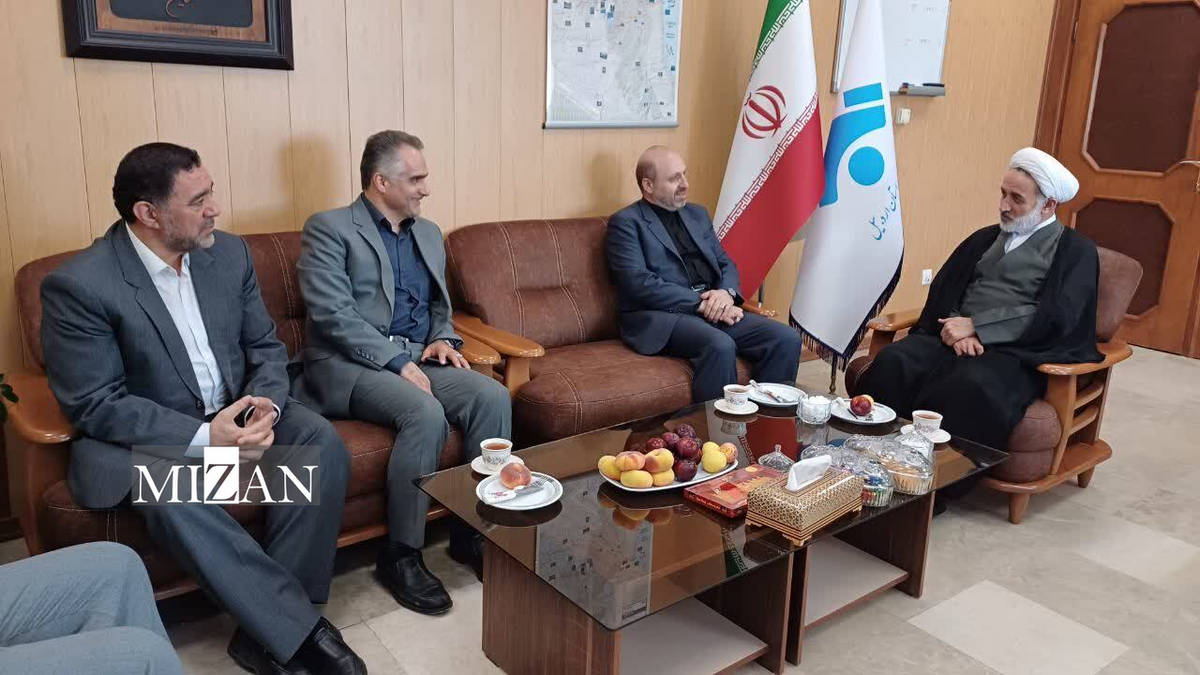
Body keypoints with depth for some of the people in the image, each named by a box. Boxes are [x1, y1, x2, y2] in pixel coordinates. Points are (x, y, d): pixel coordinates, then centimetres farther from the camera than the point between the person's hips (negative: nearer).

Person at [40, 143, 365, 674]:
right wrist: (204, 436, -27)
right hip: (146, 432, -4)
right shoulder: (78, 285, -16)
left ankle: (271, 627, -15)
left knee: (322, 444, -21)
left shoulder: (228, 253, -1)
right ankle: (300, 630, -24)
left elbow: (265, 346, 7)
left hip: (235, 411, 5)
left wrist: (266, 403, -16)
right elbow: (93, 406, -17)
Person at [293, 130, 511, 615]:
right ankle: (401, 556, -16)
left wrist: (443, 338, 3)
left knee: (492, 396, -20)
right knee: (426, 413, -33)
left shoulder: (428, 233, 18)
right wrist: (398, 362, -20)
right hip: (349, 365, -6)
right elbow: (332, 314, -14)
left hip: (417, 359, 6)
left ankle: (476, 531, -7)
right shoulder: (329, 228, -3)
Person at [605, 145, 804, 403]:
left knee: (787, 339, -14)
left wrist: (726, 293, -5)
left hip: (714, 310, 7)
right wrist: (701, 303, -16)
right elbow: (640, 284, -13)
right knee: (720, 346, -35)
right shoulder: (625, 222, -1)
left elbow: (726, 263, 19)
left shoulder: (697, 214, 21)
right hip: (662, 316, -6)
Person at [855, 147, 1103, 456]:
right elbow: (943, 288, 14)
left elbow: (1055, 317, -8)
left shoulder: (1075, 250, 7)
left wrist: (975, 325, -12)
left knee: (972, 385, -39)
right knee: (892, 362, -27)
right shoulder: (985, 238, 24)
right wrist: (957, 328, -8)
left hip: (1015, 353, -4)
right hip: (957, 338, 5)